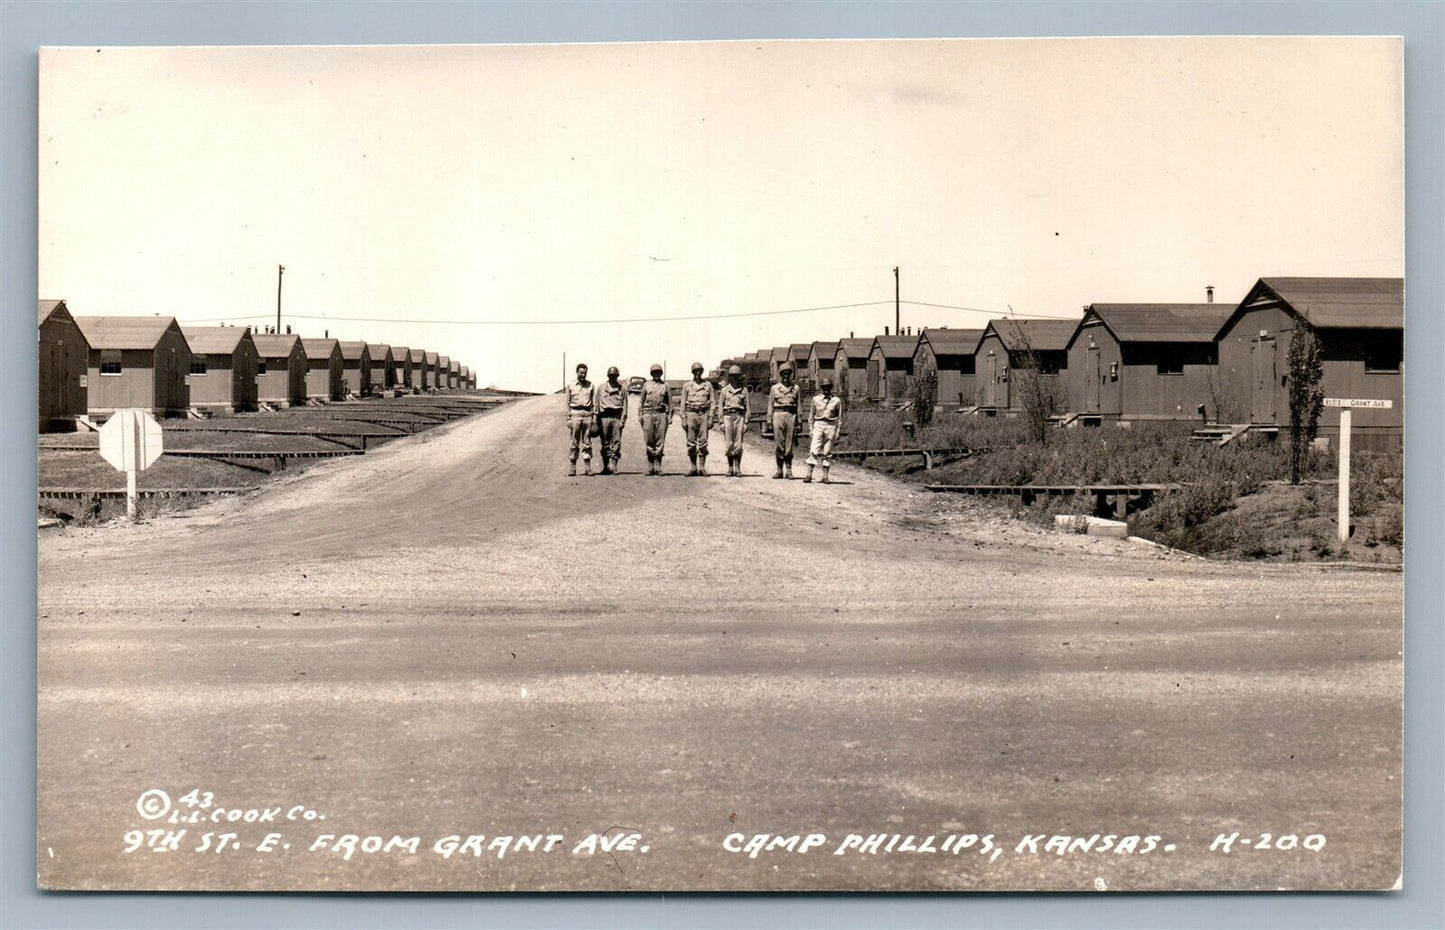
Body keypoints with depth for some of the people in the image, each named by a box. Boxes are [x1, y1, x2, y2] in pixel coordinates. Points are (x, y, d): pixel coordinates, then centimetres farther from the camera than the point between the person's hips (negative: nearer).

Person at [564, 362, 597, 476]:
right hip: (575, 413, -1)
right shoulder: (570, 386, 7)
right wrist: (568, 418, 2)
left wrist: (595, 416, 2)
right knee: (574, 443, -1)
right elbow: (568, 403, 8)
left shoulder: (591, 385, 9)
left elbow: (594, 403, 10)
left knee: (587, 442, 2)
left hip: (588, 413, 1)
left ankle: (587, 468, 5)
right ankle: (571, 469, 1)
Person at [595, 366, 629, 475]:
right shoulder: (601, 387, 12)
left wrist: (622, 420, -3)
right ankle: (606, 467, 6)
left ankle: (613, 466, -3)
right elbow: (597, 404, 14)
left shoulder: (622, 388, 9)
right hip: (604, 416, 1)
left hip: (617, 417, -1)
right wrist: (597, 421, 8)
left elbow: (624, 405, 6)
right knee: (605, 443, 1)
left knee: (616, 442, -5)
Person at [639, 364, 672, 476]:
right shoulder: (646, 384, 13)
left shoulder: (665, 385, 10)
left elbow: (670, 402, 9)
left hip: (661, 415, -1)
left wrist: (670, 416, 0)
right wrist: (640, 414, 5)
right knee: (649, 442, 0)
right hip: (648, 414, 1)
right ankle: (650, 467, 5)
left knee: (660, 442, -3)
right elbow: (641, 401, 14)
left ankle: (658, 467, 1)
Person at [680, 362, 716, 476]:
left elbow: (713, 402, 6)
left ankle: (702, 467, 1)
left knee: (703, 442, -3)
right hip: (691, 414, 0)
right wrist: (683, 419, -1)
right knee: (691, 443, 0)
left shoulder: (708, 385, 8)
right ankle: (693, 467, 6)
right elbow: (683, 403, 7)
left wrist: (711, 418, -3)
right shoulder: (687, 386, 8)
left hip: (704, 414, 0)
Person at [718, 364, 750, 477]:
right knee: (729, 444, -2)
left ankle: (738, 469, 4)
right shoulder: (725, 390, 8)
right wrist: (721, 422, 1)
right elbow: (720, 407, 8)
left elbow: (747, 407, 8)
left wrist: (746, 423, 2)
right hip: (728, 416, 0)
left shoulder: (744, 390, 7)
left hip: (739, 417, 0)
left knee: (738, 445, -3)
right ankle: (730, 468, 6)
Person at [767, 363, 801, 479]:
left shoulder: (795, 388, 11)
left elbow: (797, 406, 11)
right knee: (778, 444, -2)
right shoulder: (775, 388, 8)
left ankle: (788, 470, 5)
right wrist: (769, 421, 0)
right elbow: (770, 405, 8)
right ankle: (779, 470, 6)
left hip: (791, 416, 1)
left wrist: (797, 423, 6)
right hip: (778, 416, -1)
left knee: (789, 444, 0)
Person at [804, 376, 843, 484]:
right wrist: (811, 429, 7)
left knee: (827, 452, 3)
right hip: (818, 425, 0)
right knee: (814, 450, -8)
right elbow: (812, 415, 12)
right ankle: (809, 475, -8)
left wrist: (837, 431, 0)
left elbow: (839, 417, 5)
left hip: (831, 426, 0)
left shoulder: (836, 400, 3)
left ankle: (825, 476, 9)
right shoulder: (816, 399, 6)